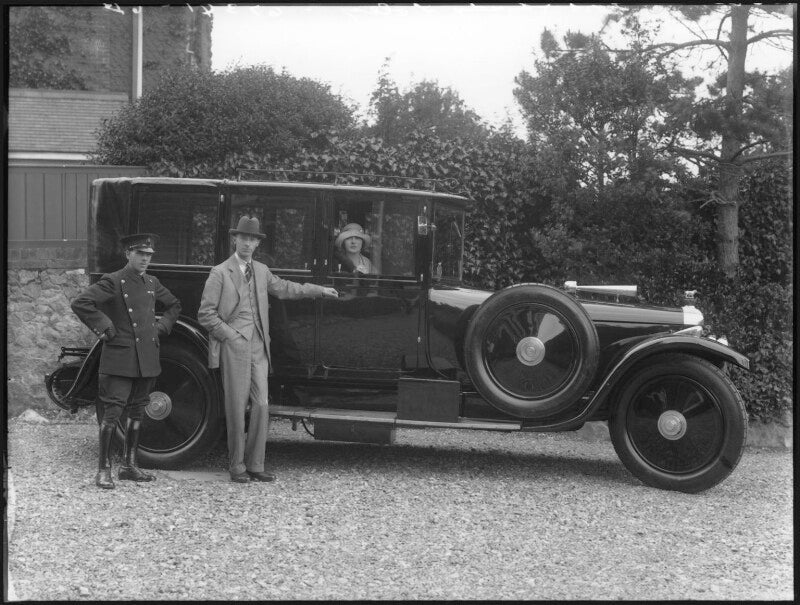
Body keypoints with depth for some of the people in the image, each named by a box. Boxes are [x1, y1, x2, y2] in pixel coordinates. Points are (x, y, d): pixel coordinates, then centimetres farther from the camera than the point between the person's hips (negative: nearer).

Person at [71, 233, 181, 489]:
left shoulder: (152, 283, 12)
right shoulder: (113, 282, -9)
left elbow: (174, 305, 29)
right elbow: (80, 303, -18)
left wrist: (162, 327, 15)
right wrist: (104, 328, -16)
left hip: (147, 360, 7)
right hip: (120, 359, -7)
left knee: (137, 411, 13)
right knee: (112, 412, -7)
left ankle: (129, 466, 23)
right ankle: (104, 470, 1)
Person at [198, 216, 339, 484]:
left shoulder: (261, 271, 14)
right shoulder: (220, 273, -4)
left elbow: (284, 288, 30)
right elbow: (205, 314, -5)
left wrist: (320, 290, 30)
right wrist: (230, 335, -10)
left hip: (258, 348, 5)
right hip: (233, 348, -5)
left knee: (261, 406, 2)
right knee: (237, 409, -2)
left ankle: (255, 465, 10)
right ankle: (237, 467, 8)